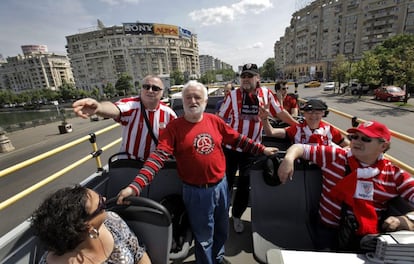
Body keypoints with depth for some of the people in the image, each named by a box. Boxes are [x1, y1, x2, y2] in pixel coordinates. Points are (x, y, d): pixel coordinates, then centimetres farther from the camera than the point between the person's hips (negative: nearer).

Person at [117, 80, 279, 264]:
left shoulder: (215, 120, -3)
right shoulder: (174, 127, -13)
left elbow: (237, 139, 6)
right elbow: (158, 156, -21)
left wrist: (262, 149, 6)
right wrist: (135, 186, -30)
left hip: (221, 185, 5)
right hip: (196, 191, -4)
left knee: (222, 229, 27)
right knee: (203, 236, 18)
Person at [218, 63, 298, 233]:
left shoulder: (266, 93, -1)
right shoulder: (233, 95, -4)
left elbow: (280, 112, 6)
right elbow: (220, 118, -2)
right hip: (230, 146, -1)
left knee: (245, 185, 15)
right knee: (226, 181, 13)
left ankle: (237, 216, 37)